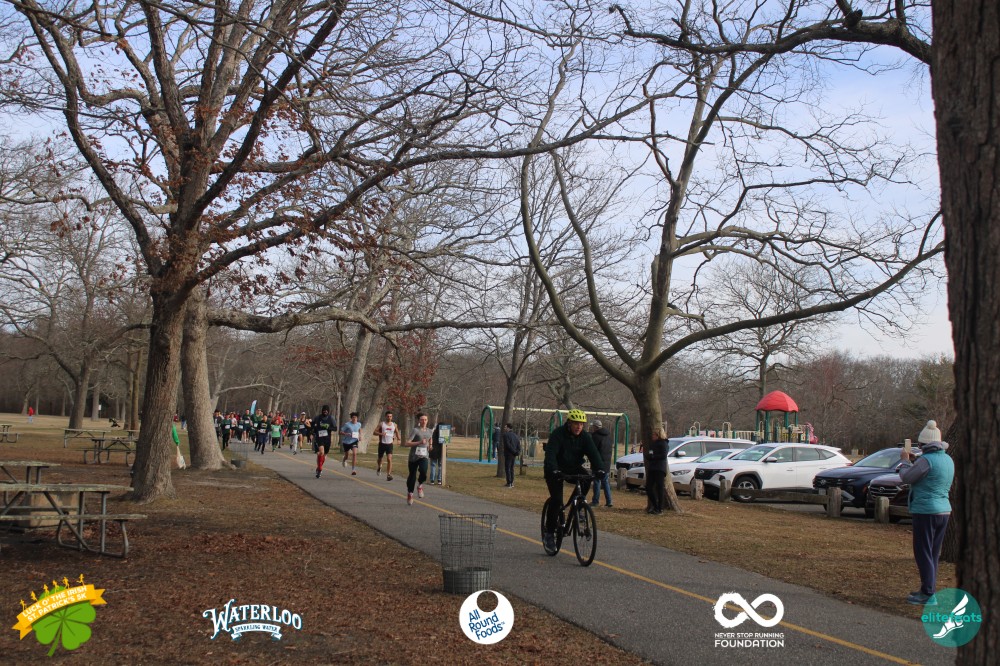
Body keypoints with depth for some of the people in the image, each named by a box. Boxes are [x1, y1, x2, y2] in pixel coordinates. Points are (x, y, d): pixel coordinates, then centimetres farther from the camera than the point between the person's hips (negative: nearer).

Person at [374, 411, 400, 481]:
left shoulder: (394, 425, 4)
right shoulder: (381, 424, -4)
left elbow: (397, 432, 20)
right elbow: (375, 432, -6)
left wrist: (398, 437, 0)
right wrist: (380, 434, -24)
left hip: (389, 444, 0)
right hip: (382, 443, 0)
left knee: (389, 459, -15)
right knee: (380, 458, 16)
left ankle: (388, 475, -16)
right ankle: (379, 467, 49)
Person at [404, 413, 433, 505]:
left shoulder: (429, 431, 8)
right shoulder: (415, 430, -8)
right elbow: (407, 443, -16)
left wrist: (430, 445, 10)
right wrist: (419, 442, -25)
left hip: (423, 457, 2)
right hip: (413, 457, -2)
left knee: (423, 473, -25)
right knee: (412, 476, 10)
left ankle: (420, 486, 7)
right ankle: (410, 494, 34)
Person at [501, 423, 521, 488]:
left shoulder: (506, 435, -10)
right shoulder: (515, 435, 13)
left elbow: (508, 445, -17)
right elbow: (519, 444, 8)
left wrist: (514, 452, -12)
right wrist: (518, 451, 0)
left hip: (508, 454, -7)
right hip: (514, 455, 7)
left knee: (507, 469, -4)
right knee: (511, 468, 15)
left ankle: (509, 483, -8)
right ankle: (511, 483, 16)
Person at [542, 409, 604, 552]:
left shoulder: (585, 437, -7)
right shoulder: (558, 434, -20)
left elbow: (593, 453, -17)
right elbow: (550, 453, -31)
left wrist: (600, 469, -35)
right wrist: (554, 470, -48)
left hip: (574, 468, 4)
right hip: (556, 470, -4)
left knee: (586, 480, -27)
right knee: (556, 499, -16)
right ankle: (549, 533, -2)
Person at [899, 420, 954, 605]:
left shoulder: (926, 460, -18)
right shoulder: (948, 459, 9)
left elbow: (906, 477, -9)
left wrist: (906, 460, 7)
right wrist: (914, 461, 18)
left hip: (926, 512, -9)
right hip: (944, 511, 9)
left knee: (924, 554, -3)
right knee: (933, 554, 16)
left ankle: (928, 595, -3)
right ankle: (930, 589, 24)